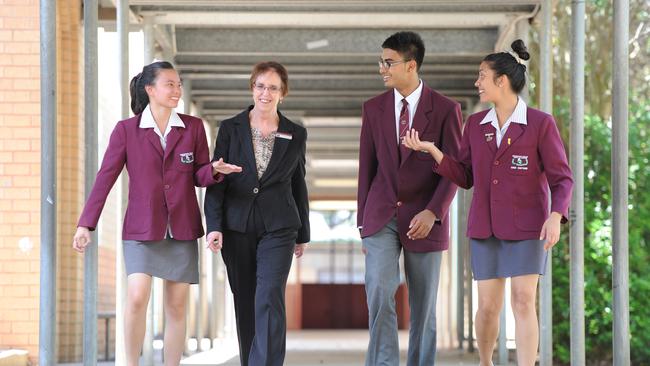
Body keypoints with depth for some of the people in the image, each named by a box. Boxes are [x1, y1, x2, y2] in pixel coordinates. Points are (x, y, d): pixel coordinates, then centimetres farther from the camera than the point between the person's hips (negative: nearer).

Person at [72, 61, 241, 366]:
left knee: (177, 307, 3)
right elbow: (105, 178, -2)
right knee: (137, 298, -18)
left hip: (182, 230, 2)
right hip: (142, 229, -2)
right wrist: (86, 224, -7)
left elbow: (200, 177, 8)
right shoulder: (126, 130, 0)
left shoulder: (193, 127, 4)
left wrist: (215, 169, -16)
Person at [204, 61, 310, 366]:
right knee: (245, 303, 7)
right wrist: (214, 226, -9)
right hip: (237, 228, 1)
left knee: (269, 298, -15)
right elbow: (216, 181, 1)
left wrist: (302, 234, 15)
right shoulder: (230, 129, 4)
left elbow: (298, 185, 13)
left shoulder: (295, 135, 7)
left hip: (278, 227, -1)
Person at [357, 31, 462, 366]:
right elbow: (367, 168, 8)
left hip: (423, 219, -1)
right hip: (381, 216, 1)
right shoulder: (374, 108, 4)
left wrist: (433, 213, -20)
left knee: (423, 307, 5)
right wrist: (363, 223, 7)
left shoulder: (446, 109, -4)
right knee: (379, 290, -18)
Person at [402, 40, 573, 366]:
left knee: (523, 303, -13)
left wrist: (555, 217, -26)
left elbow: (561, 179, -8)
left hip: (526, 226, -4)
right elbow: (465, 178, 7)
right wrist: (431, 149, -6)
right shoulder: (476, 124, 5)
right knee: (488, 307, 3)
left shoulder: (541, 123, -9)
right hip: (486, 227, 4)